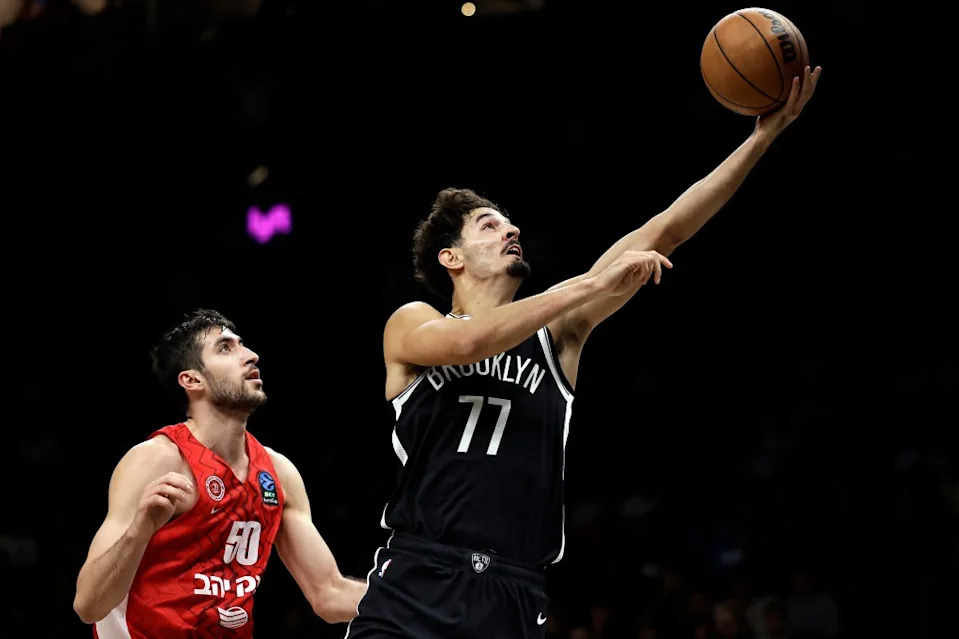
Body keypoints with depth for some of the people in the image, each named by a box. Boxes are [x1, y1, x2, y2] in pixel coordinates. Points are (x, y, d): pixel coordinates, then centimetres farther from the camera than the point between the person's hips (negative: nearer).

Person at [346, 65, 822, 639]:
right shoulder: (411, 324, 8)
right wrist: (598, 284, -17)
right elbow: (467, 342, -16)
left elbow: (660, 236, 9)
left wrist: (764, 135, 3)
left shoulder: (556, 330, 15)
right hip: (415, 589, -2)